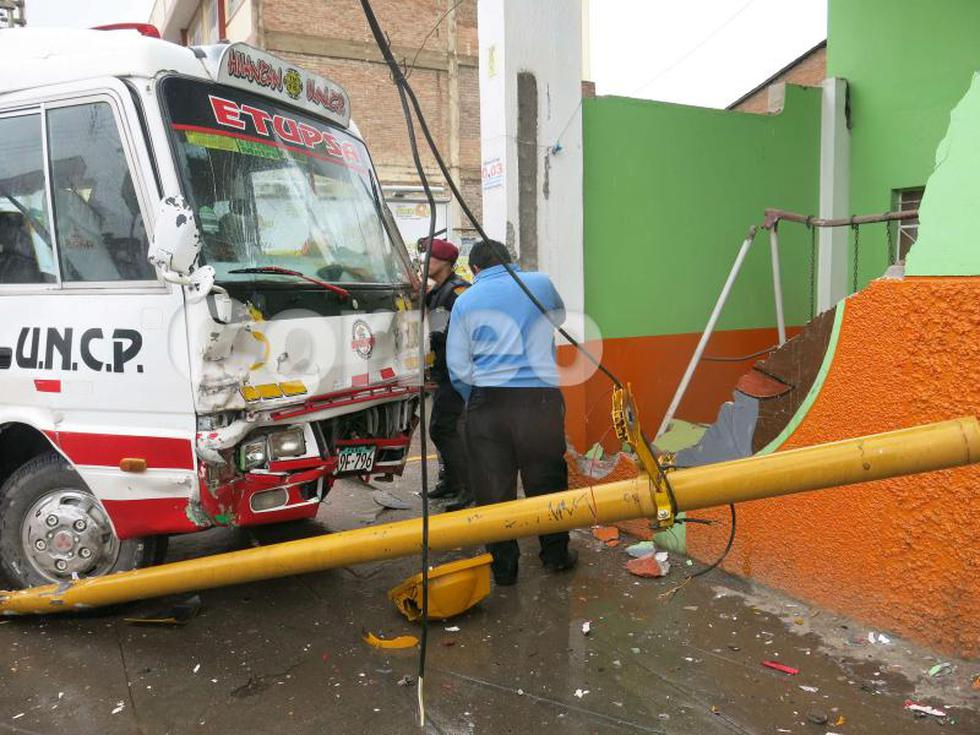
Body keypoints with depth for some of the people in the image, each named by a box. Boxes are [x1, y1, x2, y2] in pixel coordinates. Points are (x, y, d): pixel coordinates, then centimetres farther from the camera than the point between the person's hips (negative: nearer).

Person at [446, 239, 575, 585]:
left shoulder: (465, 301, 5)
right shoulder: (540, 283, 7)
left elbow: (458, 366, 3)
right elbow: (559, 315, 30)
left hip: (488, 401, 0)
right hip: (541, 398, 1)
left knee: (493, 487, 9)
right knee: (546, 479, 15)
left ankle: (503, 566, 18)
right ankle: (555, 554, 29)